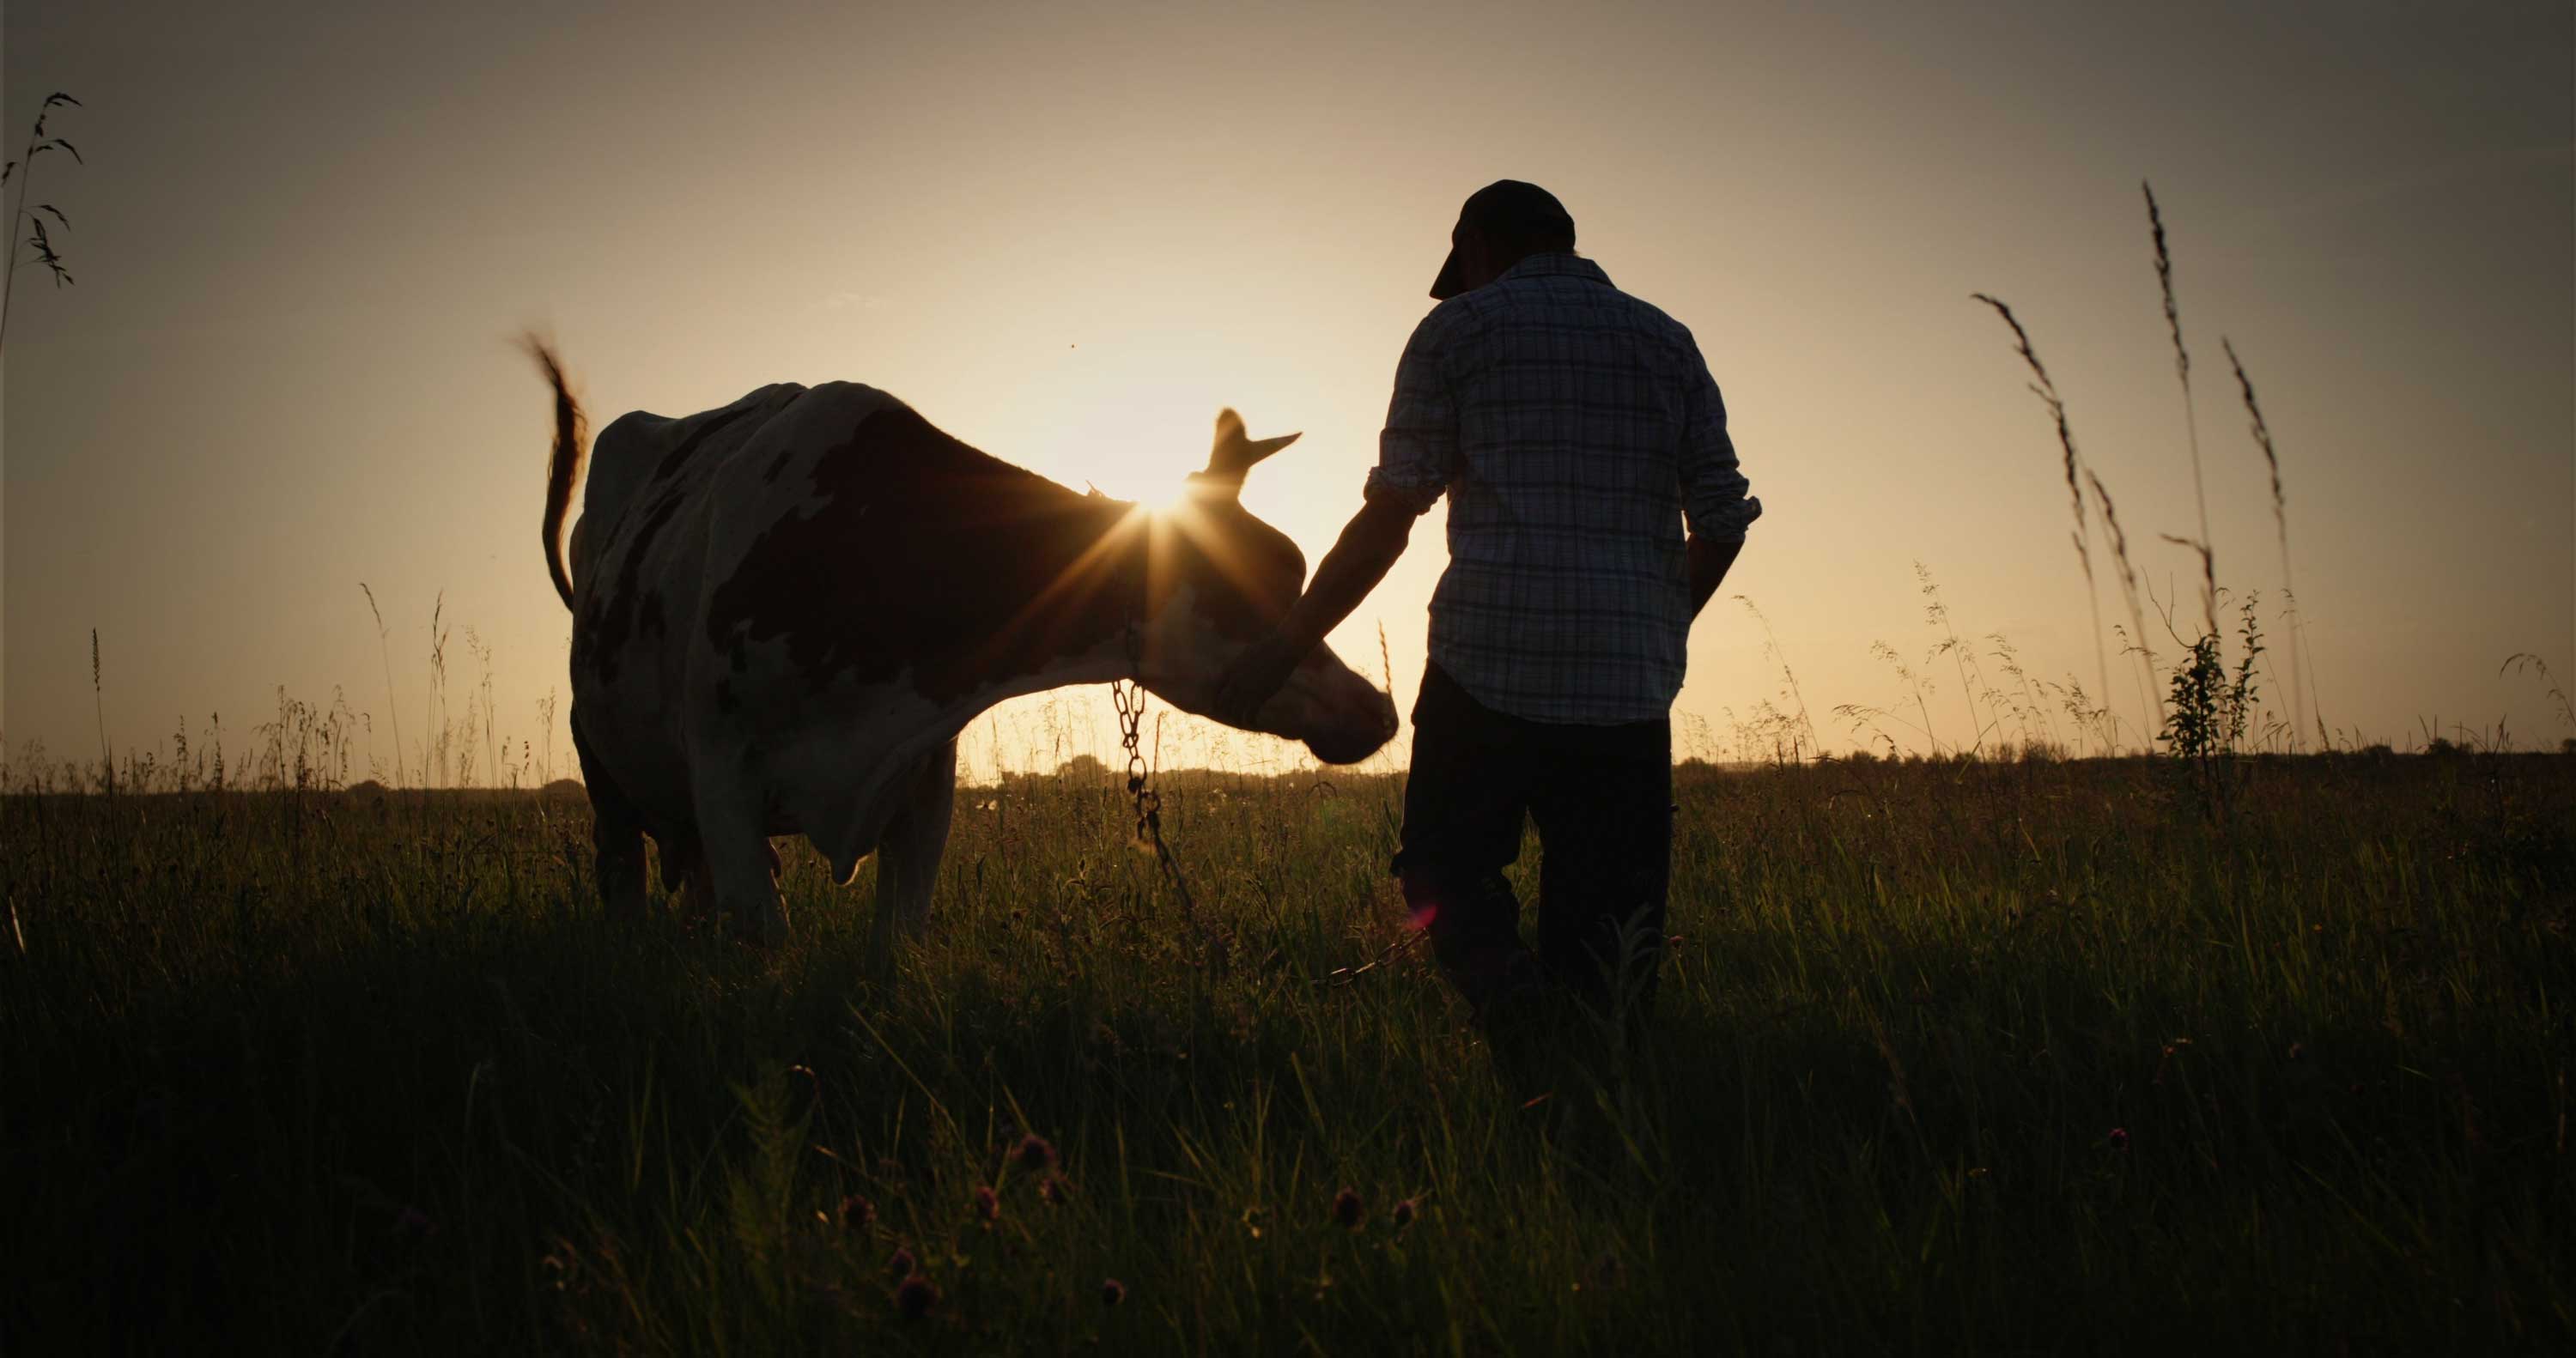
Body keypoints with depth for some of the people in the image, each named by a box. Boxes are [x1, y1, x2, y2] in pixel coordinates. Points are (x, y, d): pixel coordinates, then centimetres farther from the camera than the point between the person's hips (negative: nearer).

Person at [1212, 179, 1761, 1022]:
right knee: (1605, 917, 10)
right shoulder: (1669, 344, 15)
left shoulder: (1458, 329, 5)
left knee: (1447, 867, 13)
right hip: (1632, 682, 3)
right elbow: (1722, 522, 10)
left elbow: (1387, 520, -1)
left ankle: (1512, 999, -16)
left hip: (1486, 668, -3)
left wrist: (1283, 649, 5)